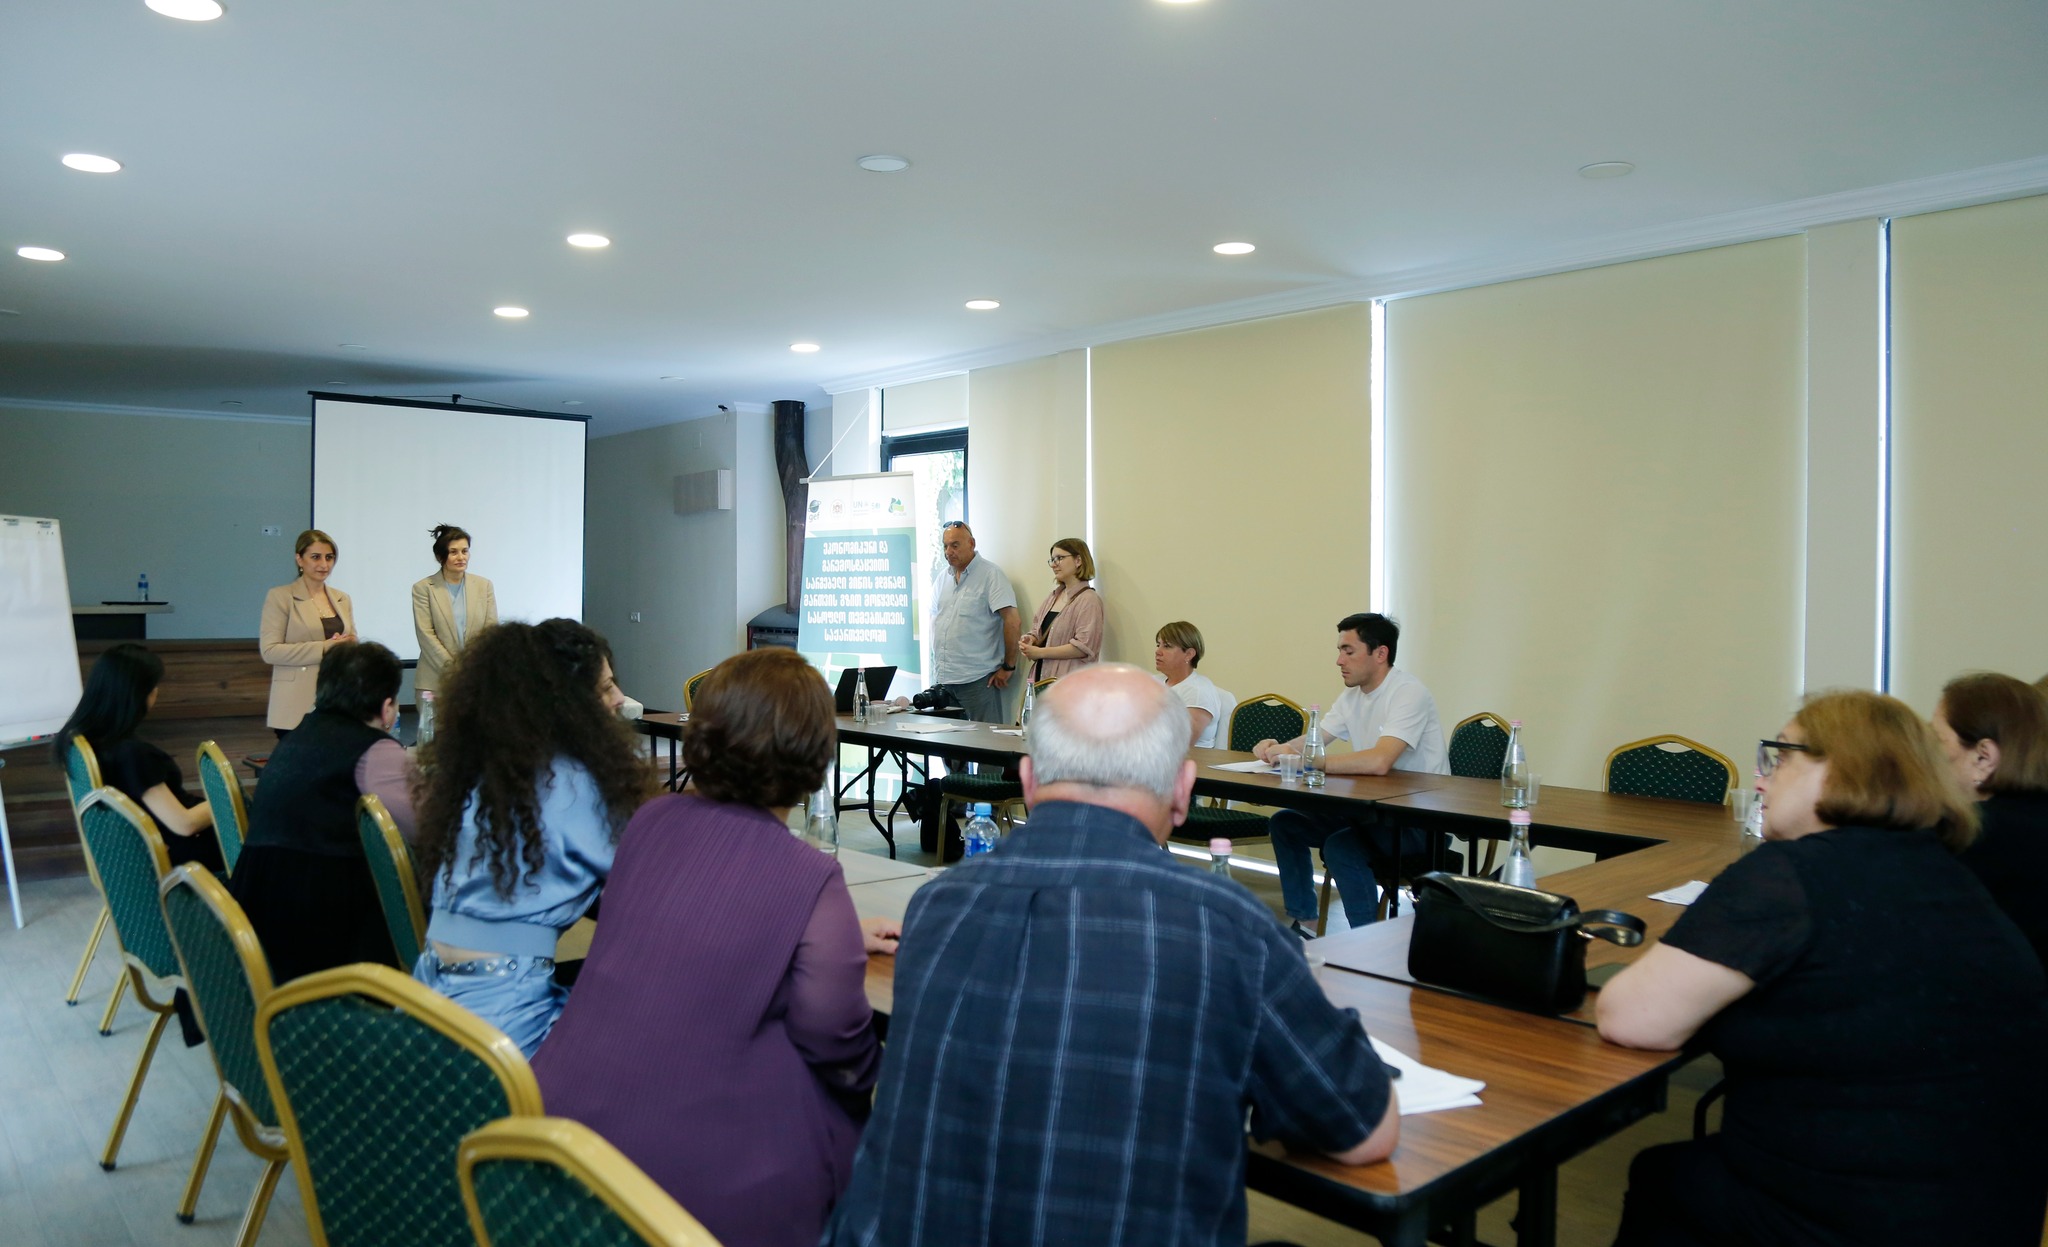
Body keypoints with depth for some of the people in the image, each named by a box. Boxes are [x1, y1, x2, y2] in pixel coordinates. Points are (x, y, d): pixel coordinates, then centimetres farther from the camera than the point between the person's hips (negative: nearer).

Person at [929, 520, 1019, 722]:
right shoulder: (943, 577, 15)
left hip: (977, 679, -7)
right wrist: (935, 664, 15)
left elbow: (1011, 620, -13)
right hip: (942, 679, 7)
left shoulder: (990, 574, -7)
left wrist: (1009, 667, -12)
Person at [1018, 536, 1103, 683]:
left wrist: (1040, 652, -14)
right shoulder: (1053, 596, 17)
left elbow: (1084, 647, -16)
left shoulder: (1089, 600, -8)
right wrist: (1031, 639, 1)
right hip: (1042, 676, 7)